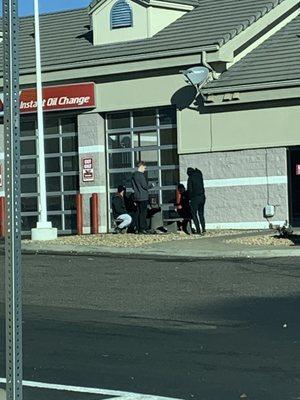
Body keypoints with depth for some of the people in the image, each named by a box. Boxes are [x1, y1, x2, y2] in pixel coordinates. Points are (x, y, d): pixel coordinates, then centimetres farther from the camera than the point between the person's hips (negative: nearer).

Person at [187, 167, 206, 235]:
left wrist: (190, 198, -2)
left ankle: (198, 230, -2)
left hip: (194, 198, -6)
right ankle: (203, 229, 4)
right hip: (202, 197, 6)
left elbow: (189, 189, -12)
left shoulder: (190, 178, -11)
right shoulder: (199, 175, 4)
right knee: (201, 214, 15)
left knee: (194, 215, 4)